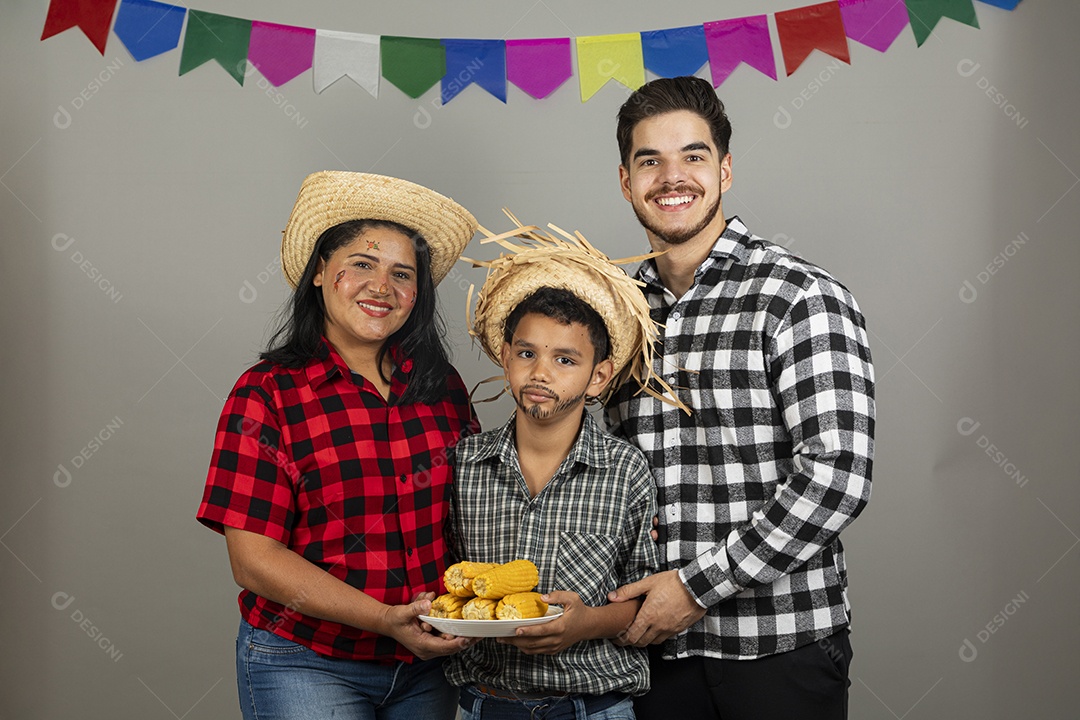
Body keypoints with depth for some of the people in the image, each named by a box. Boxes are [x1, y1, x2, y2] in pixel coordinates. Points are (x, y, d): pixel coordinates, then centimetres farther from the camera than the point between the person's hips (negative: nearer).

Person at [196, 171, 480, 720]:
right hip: (305, 665, -4)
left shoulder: (441, 386, 1)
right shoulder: (268, 394, -10)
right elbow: (253, 560, -14)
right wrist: (383, 619, -22)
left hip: (428, 664, 4)